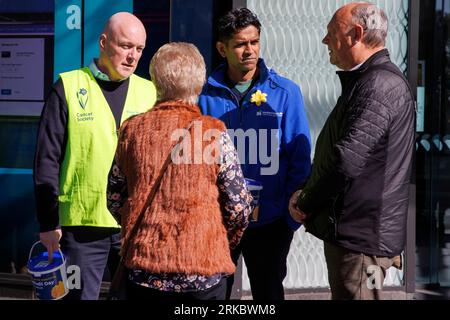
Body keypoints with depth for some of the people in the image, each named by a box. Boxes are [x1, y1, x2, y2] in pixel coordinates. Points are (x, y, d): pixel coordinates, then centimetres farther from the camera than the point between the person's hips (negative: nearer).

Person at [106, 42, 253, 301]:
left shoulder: (133, 129, 1)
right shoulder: (214, 134, -8)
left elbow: (114, 199, 9)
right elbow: (239, 206, -4)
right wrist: (226, 242, 15)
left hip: (142, 270, 3)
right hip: (203, 270, -3)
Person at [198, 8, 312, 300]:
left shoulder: (285, 93, -4)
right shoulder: (206, 95, -2)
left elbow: (299, 159, -2)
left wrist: (292, 215, -8)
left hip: (269, 221, -1)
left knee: (268, 291, 13)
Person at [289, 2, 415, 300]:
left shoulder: (381, 84, -18)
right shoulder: (365, 80, 18)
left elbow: (347, 161, -24)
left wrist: (305, 202, -10)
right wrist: (307, 198, 7)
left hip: (362, 236, -11)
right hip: (349, 230, 11)